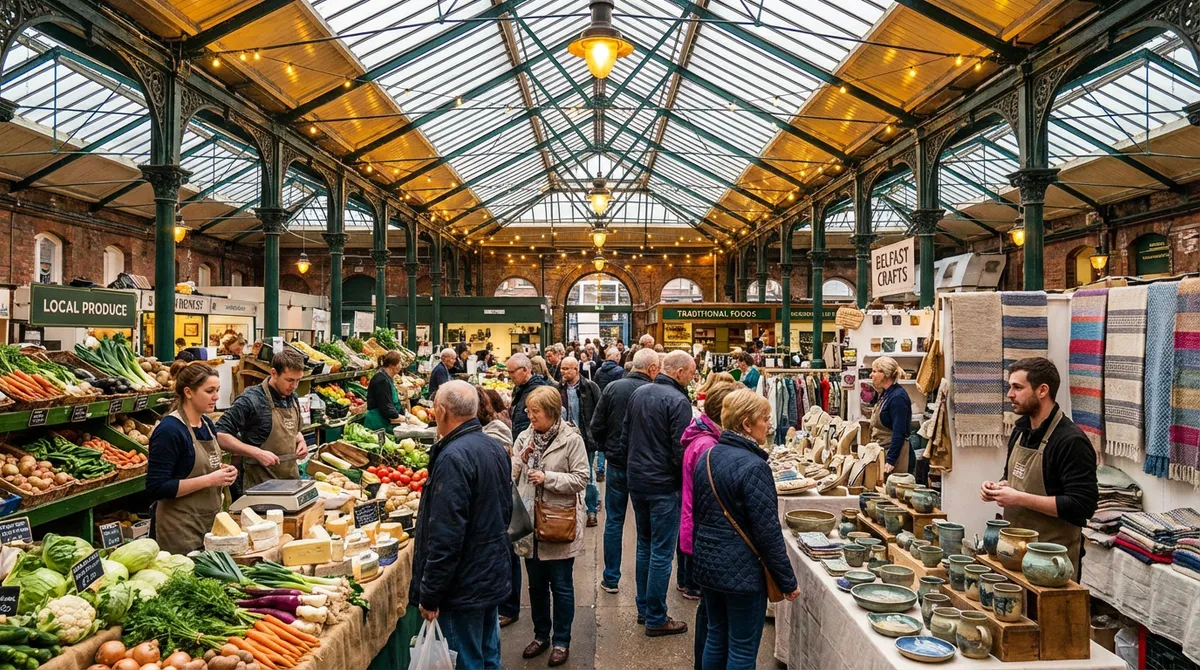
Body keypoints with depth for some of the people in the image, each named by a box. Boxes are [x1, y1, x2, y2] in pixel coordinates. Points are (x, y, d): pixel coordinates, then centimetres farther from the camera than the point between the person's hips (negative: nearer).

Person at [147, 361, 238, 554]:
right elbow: (156, 488, -20)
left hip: (211, 522, 8)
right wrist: (209, 480, -21)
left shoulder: (208, 424, 8)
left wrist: (222, 472, 1)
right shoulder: (169, 430, -16)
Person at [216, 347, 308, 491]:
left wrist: (300, 441, 1)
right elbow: (220, 436, -18)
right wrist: (257, 453, -24)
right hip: (261, 483, -7)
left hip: (292, 478, 7)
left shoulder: (293, 398, 6)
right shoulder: (251, 400, -16)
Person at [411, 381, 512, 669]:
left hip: (464, 587, -9)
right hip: (494, 577, 9)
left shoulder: (453, 457, -23)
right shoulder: (495, 448, 6)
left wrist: (430, 595, -18)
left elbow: (445, 535, -25)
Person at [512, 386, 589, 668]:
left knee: (561, 586, 8)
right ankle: (541, 635, 34)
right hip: (530, 521, 5)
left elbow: (581, 479, -14)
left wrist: (548, 478, -21)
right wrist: (521, 459, -12)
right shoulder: (524, 437, 2)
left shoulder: (571, 440, -12)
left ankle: (561, 641, 23)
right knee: (536, 584, 17)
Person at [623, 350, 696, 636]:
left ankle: (644, 607, 28)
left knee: (644, 545, 19)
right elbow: (681, 451, -18)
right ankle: (656, 619, 8)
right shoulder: (678, 401, -18)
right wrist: (685, 483, -3)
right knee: (662, 552, 1)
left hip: (636, 480, 8)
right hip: (664, 485, -8)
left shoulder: (638, 394, 7)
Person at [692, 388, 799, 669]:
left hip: (707, 563, 8)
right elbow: (768, 531, -19)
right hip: (742, 571, -8)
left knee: (716, 639, 19)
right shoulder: (753, 466, -21)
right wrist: (788, 582, -10)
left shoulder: (707, 457, 3)